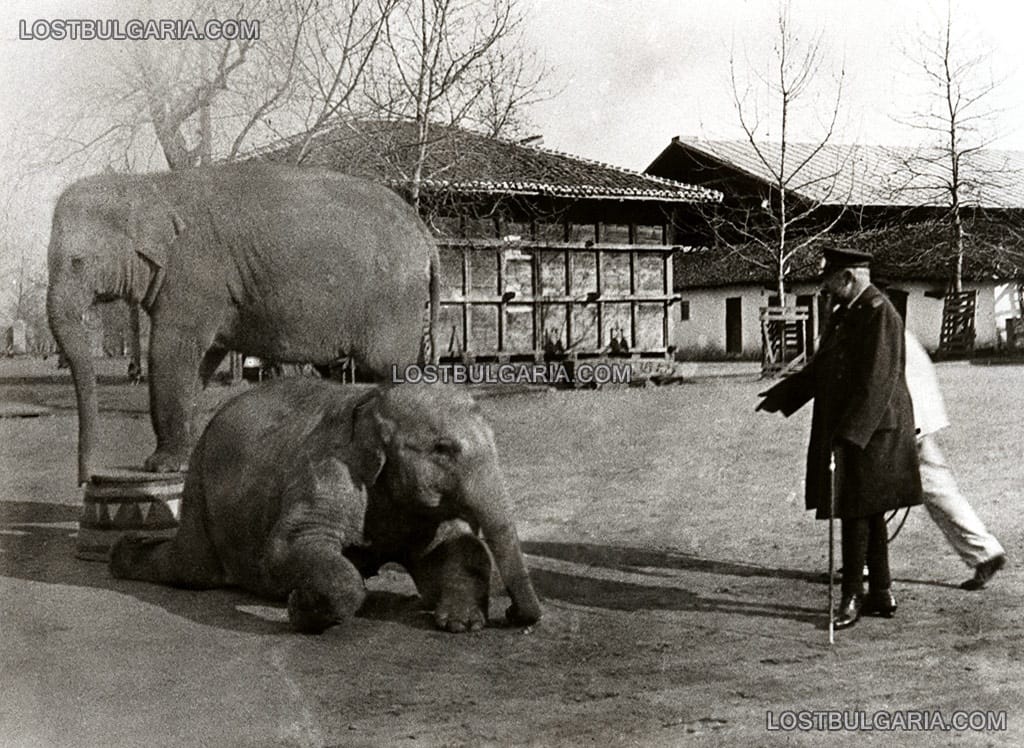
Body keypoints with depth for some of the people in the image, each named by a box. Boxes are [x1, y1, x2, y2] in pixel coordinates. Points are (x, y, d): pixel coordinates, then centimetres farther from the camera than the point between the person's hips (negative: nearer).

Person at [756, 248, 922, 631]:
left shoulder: (879, 313, -16)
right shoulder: (844, 313, 14)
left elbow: (878, 380, -22)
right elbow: (819, 367, 22)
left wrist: (849, 433, -25)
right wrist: (781, 395, 18)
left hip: (869, 432, -9)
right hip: (843, 429, 9)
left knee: (857, 511, -4)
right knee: (866, 513, 13)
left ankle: (852, 597, 4)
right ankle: (881, 593, 21)